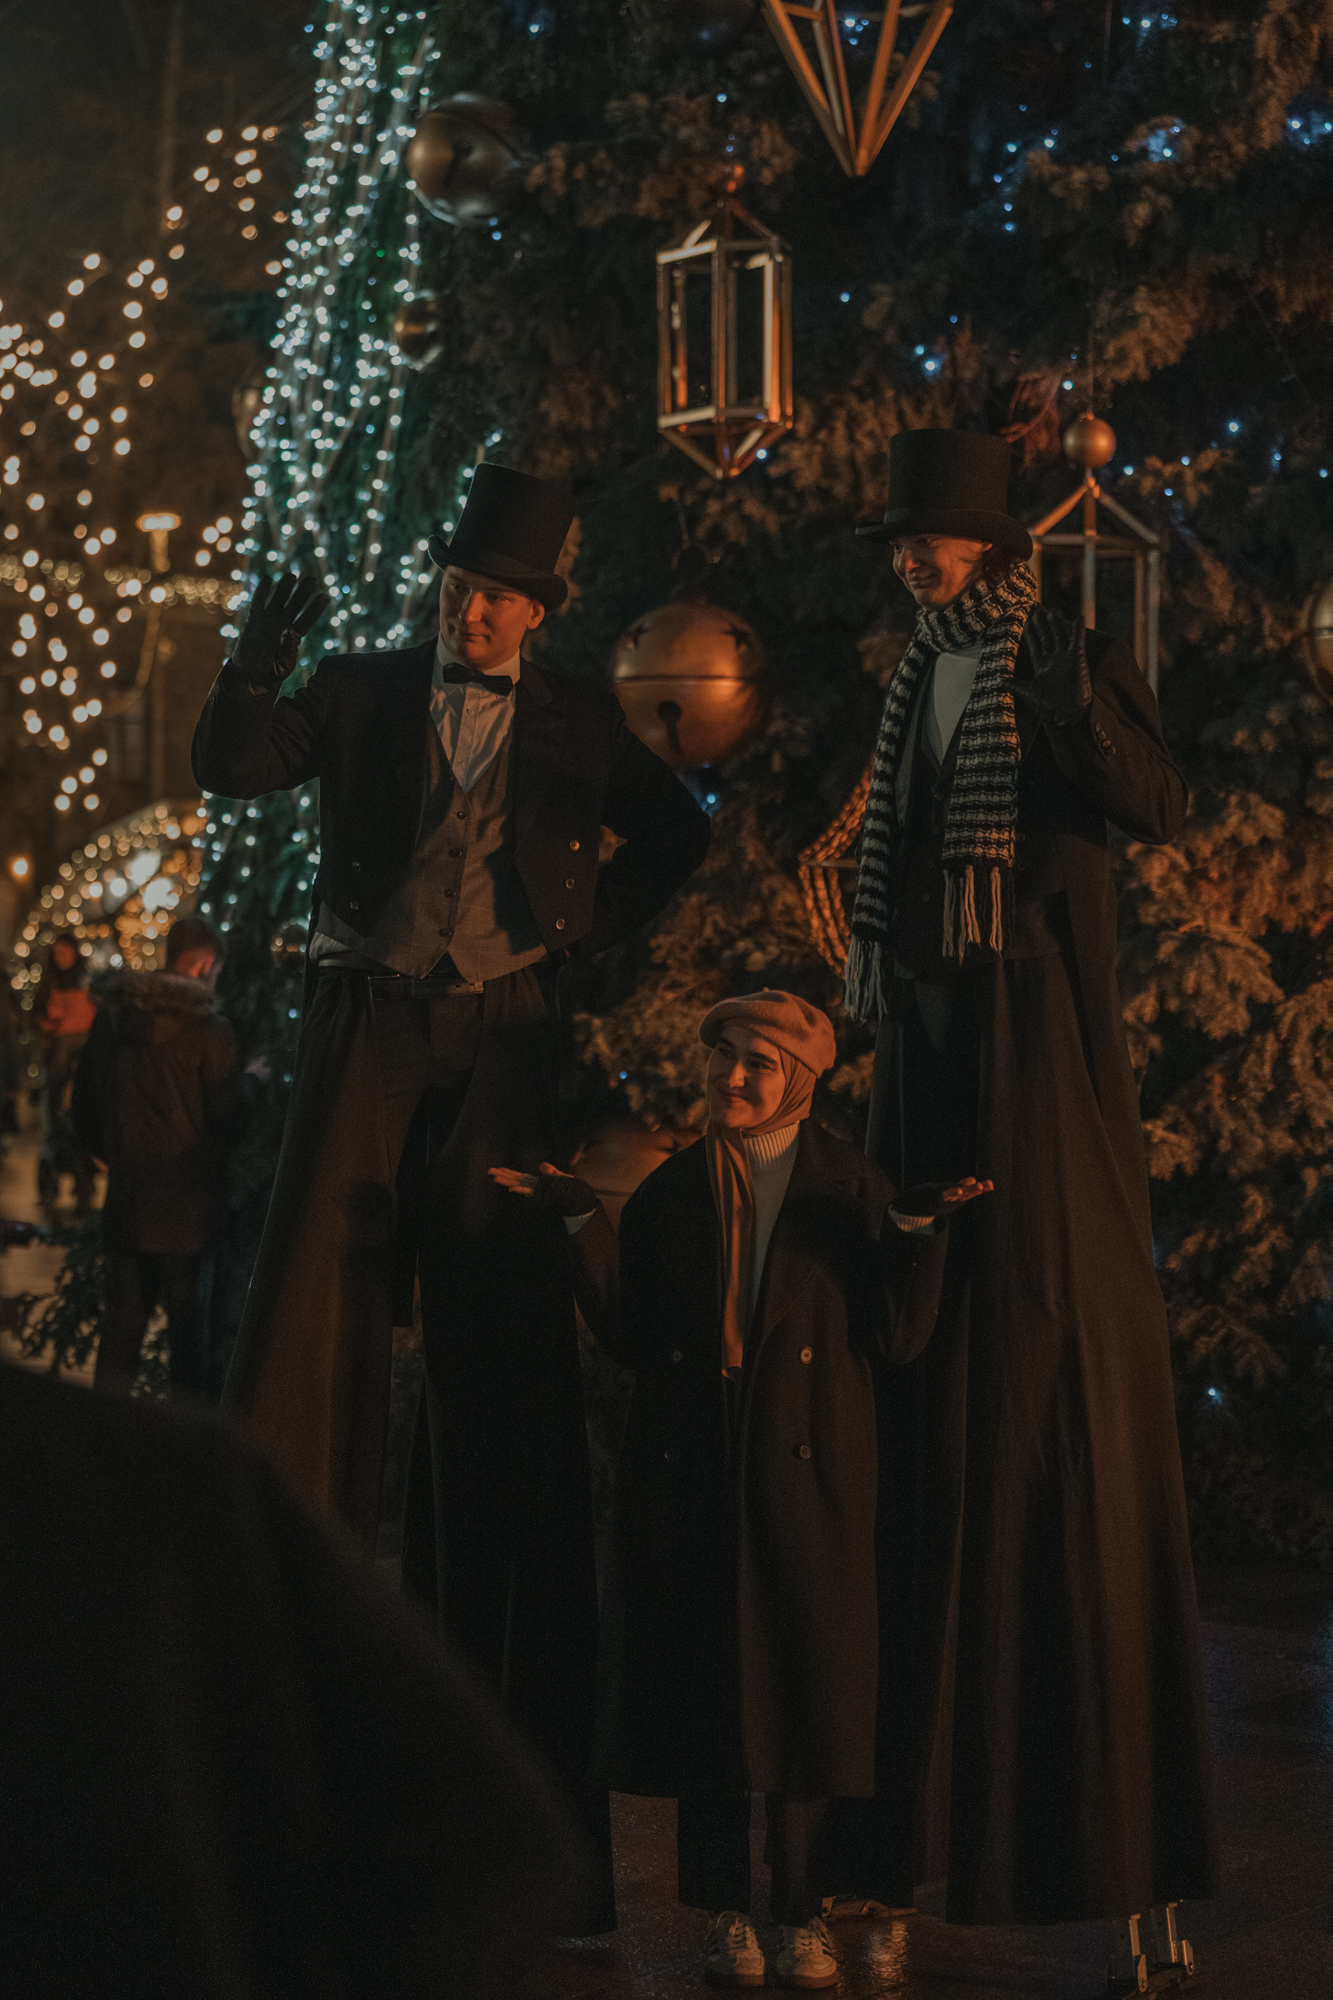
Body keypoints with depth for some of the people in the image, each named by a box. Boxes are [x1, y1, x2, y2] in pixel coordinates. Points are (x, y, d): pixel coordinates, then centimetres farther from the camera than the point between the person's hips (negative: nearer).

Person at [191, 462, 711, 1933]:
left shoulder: (576, 725, 10)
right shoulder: (363, 692, 7)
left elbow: (677, 837, 20)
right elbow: (232, 768, -6)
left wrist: (594, 924, 7)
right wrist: (254, 666, -21)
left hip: (499, 1041, 1)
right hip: (364, 1032, -1)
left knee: (497, 1347, 2)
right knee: (309, 1305, -9)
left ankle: (477, 1663, 9)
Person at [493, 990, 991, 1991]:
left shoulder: (849, 1186, 3)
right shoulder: (672, 1194, 9)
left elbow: (899, 1338, -2)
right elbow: (634, 1337, 3)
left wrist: (916, 1236, -15)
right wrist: (587, 1228, -4)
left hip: (809, 1478, -1)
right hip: (690, 1479, 2)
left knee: (808, 1686, 0)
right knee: (703, 1689, 2)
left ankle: (805, 1910, 10)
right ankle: (726, 1911, 12)